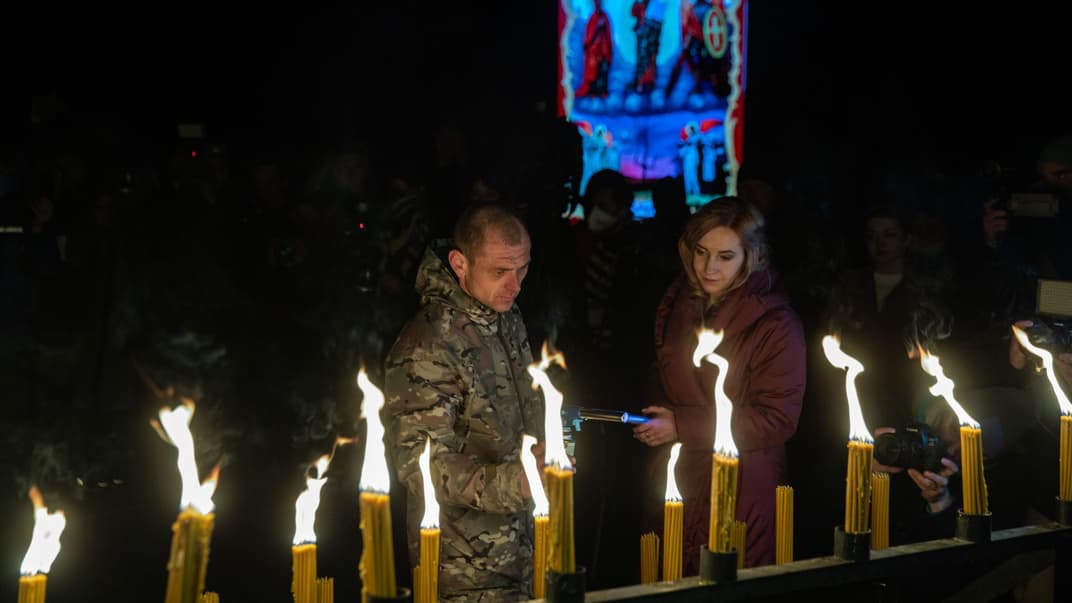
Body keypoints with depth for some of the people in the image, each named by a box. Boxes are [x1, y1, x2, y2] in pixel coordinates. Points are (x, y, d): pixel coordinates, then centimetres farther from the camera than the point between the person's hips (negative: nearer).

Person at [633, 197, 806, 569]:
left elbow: (777, 420, -15)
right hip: (673, 480, 6)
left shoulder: (776, 325, -14)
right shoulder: (676, 305, 7)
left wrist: (683, 427, -15)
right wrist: (654, 425, 5)